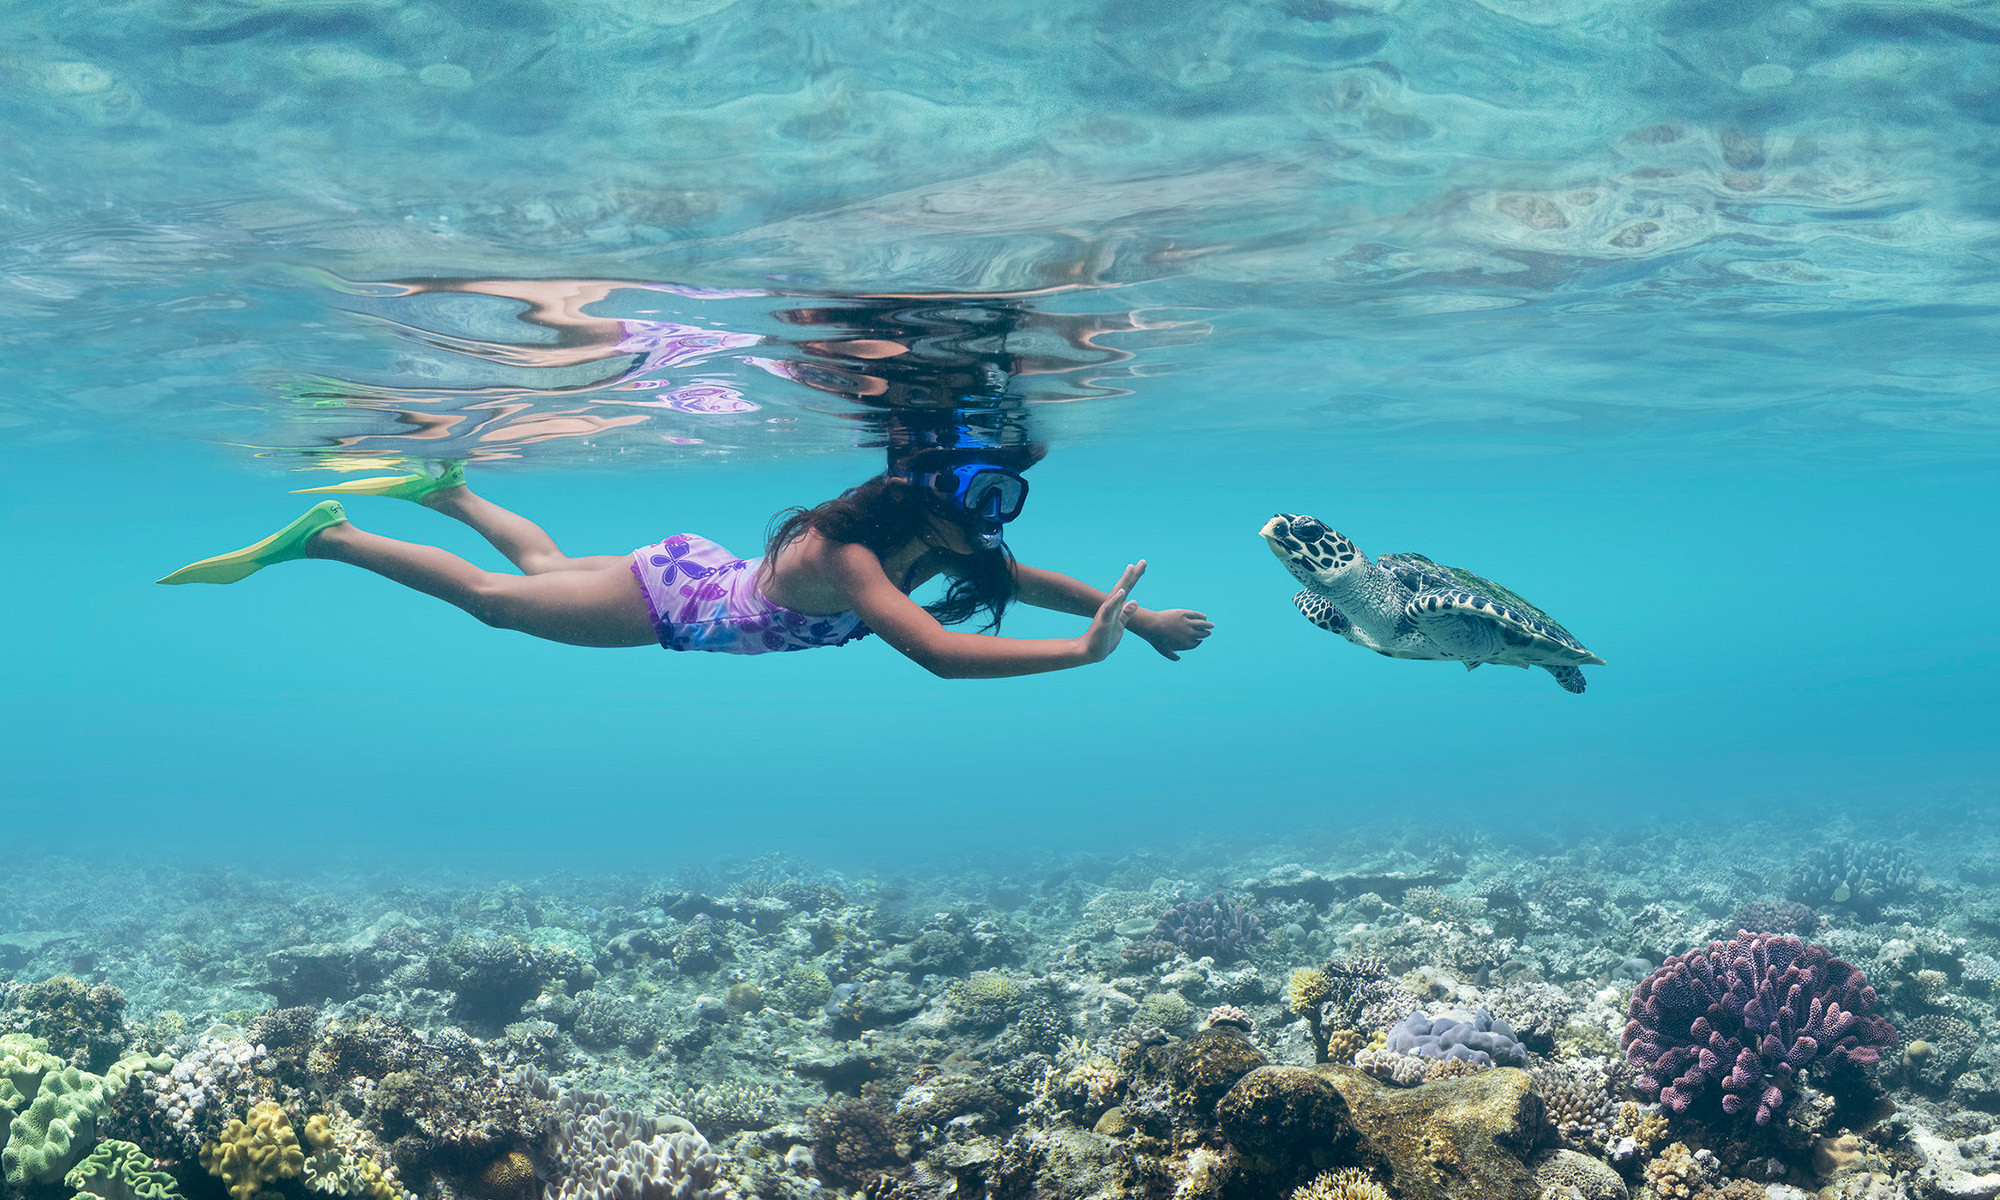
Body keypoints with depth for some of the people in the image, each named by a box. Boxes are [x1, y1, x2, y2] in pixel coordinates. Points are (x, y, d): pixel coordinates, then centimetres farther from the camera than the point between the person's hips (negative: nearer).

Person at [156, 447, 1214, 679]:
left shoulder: (932, 538, -14)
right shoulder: (851, 554, -38)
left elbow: (1019, 578, -4)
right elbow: (942, 655, -51)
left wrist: (1129, 612, -17)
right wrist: (1085, 651, -52)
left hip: (697, 575, 7)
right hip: (672, 594, -7)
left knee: (541, 568, 30)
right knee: (494, 598, 8)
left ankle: (444, 487, 46)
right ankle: (324, 535, 18)